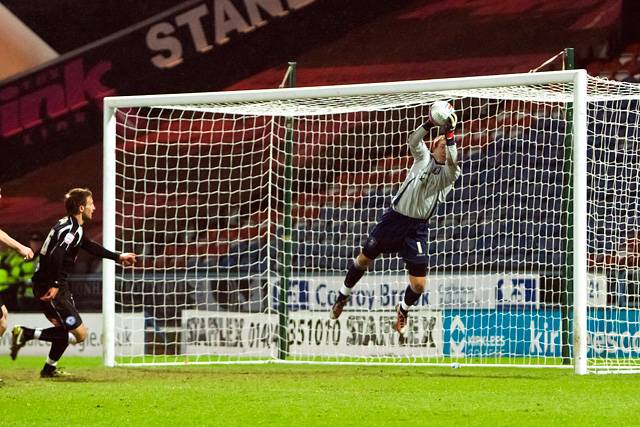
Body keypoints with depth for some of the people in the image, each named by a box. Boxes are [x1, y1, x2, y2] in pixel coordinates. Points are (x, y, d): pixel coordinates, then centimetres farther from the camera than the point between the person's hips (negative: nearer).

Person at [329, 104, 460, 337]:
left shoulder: (449, 173, -5)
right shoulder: (424, 157, 0)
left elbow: (452, 161, -28)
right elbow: (413, 141, -19)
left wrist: (450, 132, -34)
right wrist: (430, 123, -33)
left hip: (417, 228, -1)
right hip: (395, 217, 1)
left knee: (419, 284, -6)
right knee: (364, 258, 10)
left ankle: (403, 310, 28)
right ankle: (343, 296, 37)